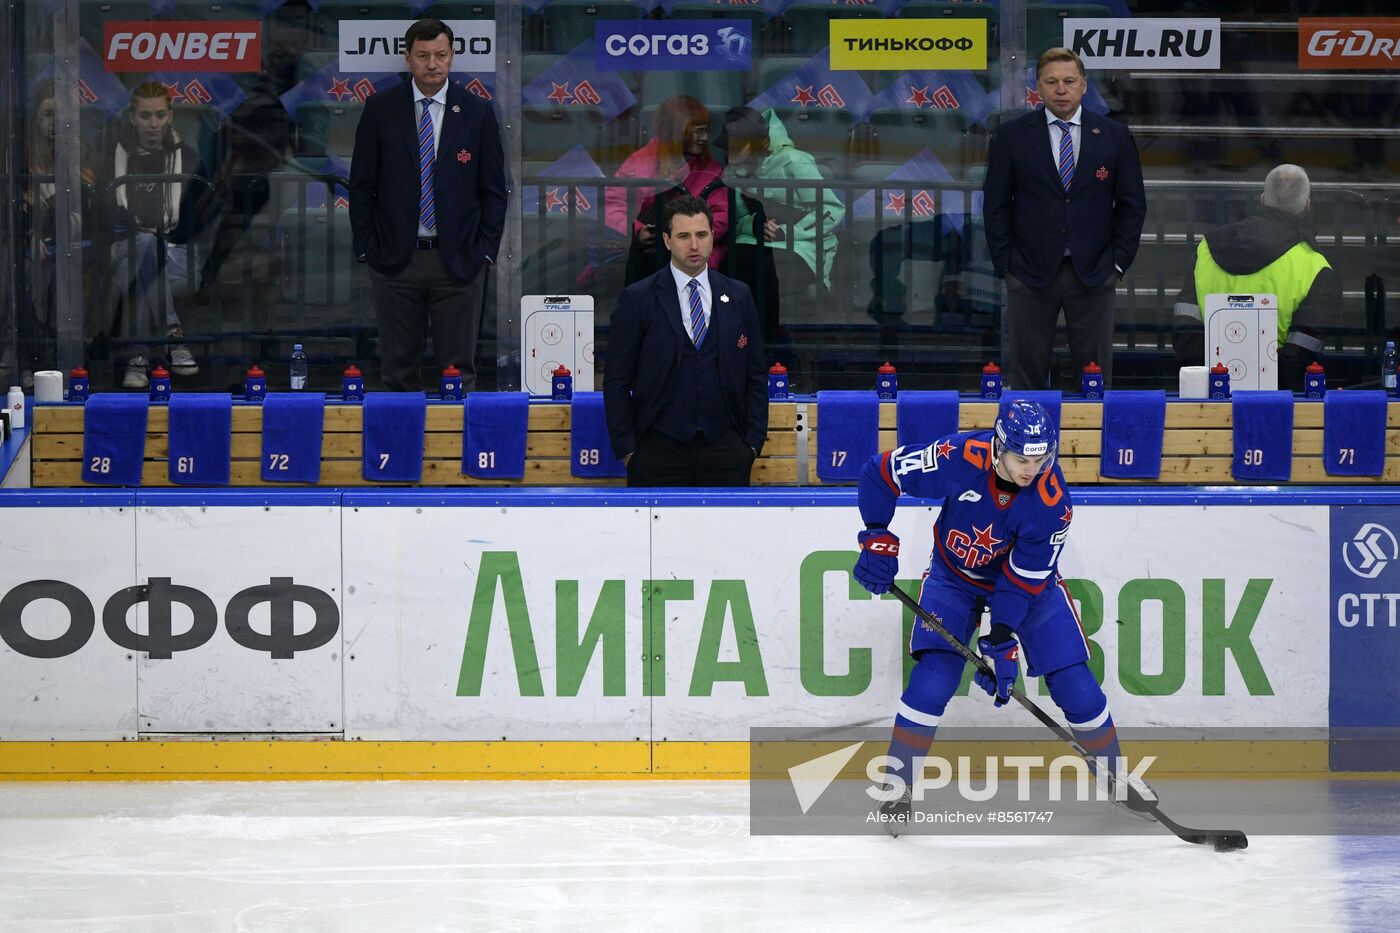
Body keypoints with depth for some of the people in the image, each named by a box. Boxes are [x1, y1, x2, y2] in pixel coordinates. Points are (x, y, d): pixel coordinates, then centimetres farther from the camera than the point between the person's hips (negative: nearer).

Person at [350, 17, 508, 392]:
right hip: (395, 259, 0)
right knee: (398, 371, 3)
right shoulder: (380, 109, 2)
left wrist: (485, 250, -2)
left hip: (458, 260, 0)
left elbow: (493, 189, 6)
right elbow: (362, 185, 5)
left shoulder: (477, 112, 3)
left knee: (459, 371, 1)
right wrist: (365, 248, -1)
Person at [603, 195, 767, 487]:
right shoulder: (638, 299, 1)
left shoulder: (738, 296, 10)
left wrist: (753, 442, 3)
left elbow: (756, 375, 12)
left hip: (723, 449, 2)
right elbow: (616, 380, 1)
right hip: (660, 449, -2)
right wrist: (626, 450, -5)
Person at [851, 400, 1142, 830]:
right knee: (934, 674, -17)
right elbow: (881, 472, -17)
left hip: (1028, 580, 0)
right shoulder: (959, 457, -31)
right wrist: (878, 541, -18)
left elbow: (1023, 581, -25)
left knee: (1074, 683, -4)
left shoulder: (1052, 502, -29)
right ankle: (898, 788, -3)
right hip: (955, 574, 0)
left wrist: (1003, 643, -31)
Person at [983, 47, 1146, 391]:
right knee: (1025, 376, 1)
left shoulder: (1114, 137, 5)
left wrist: (1119, 262, 0)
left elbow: (1133, 204, 8)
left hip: (1093, 273, 1)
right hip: (1030, 273, -1)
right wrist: (1005, 264, -2)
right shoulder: (1012, 136, 3)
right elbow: (995, 205, 4)